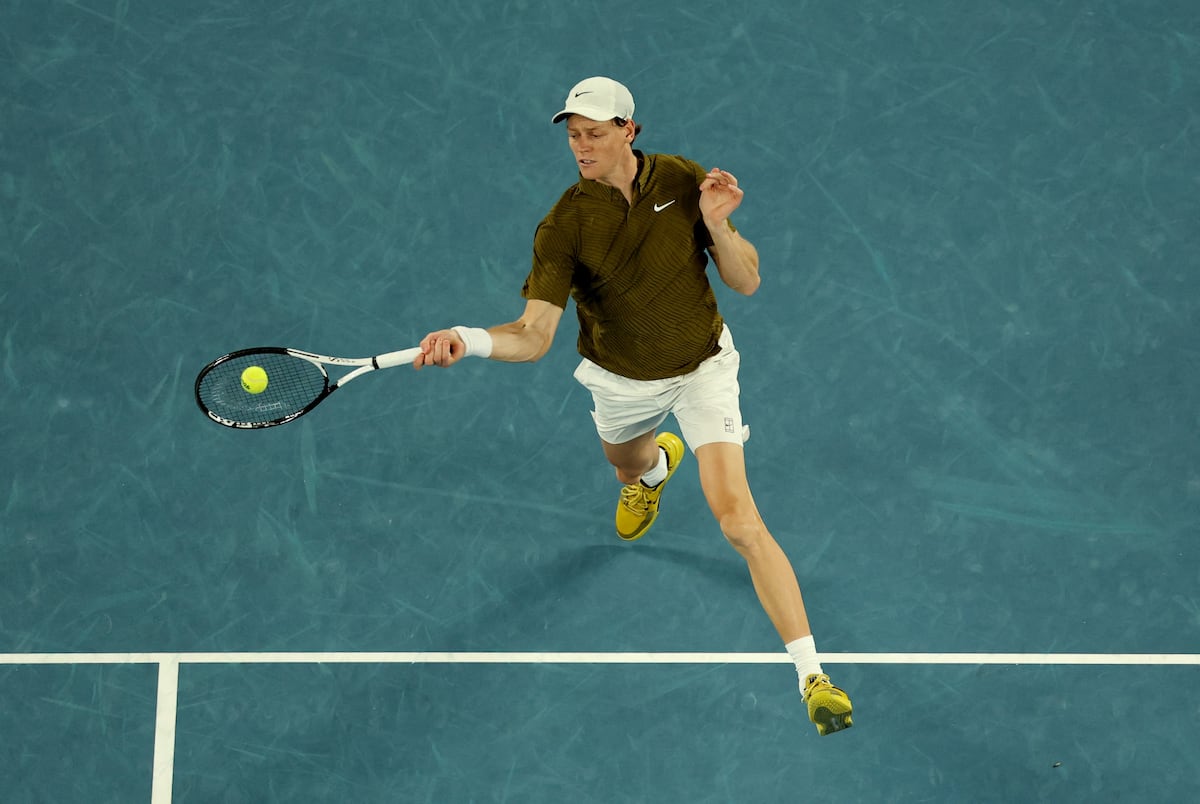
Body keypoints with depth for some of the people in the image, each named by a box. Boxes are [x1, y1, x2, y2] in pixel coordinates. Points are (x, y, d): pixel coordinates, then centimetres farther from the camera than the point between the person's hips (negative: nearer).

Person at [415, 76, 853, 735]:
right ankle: (657, 465, 77)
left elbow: (746, 283, -12)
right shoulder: (564, 226, -24)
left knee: (738, 519, -17)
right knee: (626, 462, 34)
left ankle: (812, 677, -16)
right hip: (620, 379, 2)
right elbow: (534, 335, -30)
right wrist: (468, 341, -50)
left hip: (701, 367, -2)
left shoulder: (683, 182, -19)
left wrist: (717, 225, -31)